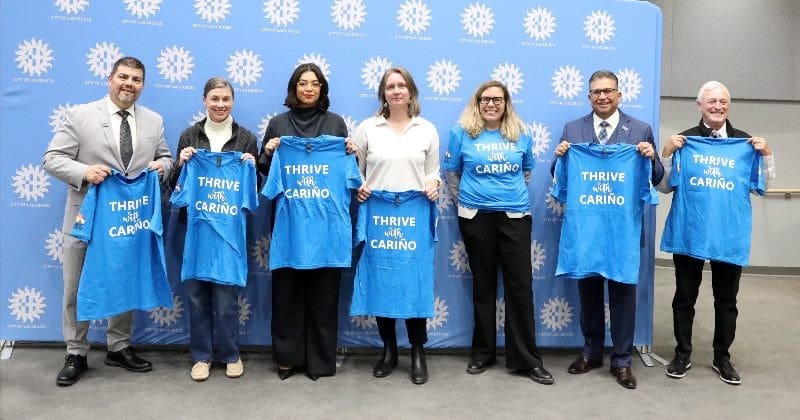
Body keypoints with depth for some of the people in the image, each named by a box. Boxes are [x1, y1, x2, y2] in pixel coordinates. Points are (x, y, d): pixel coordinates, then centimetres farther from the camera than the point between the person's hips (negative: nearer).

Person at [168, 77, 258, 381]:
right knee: (197, 291, 6)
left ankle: (230, 354, 16)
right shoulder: (189, 136, 6)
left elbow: (254, 188, 7)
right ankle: (201, 355, 19)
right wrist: (181, 163, -10)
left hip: (231, 226, -1)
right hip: (196, 225, 2)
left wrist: (252, 167, -13)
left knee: (227, 293, 0)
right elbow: (176, 184, 8)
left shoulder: (246, 138, 3)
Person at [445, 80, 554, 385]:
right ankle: (483, 352, 22)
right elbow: (452, 172, 9)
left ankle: (527, 359, 9)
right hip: (476, 217, -1)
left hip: (515, 216, 1)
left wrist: (513, 194, 13)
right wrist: (464, 200, 9)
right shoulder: (462, 132, 1)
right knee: (483, 285, 8)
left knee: (521, 285, -1)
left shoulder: (521, 134, 6)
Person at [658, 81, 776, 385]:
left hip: (730, 231, 2)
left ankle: (722, 357, 26)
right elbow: (665, 187, -3)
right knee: (685, 294, 9)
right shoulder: (684, 140, 0)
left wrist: (766, 154, -9)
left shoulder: (746, 141, 4)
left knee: (726, 297, 11)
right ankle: (683, 354, 24)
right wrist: (667, 153, -16)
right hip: (689, 229, -1)